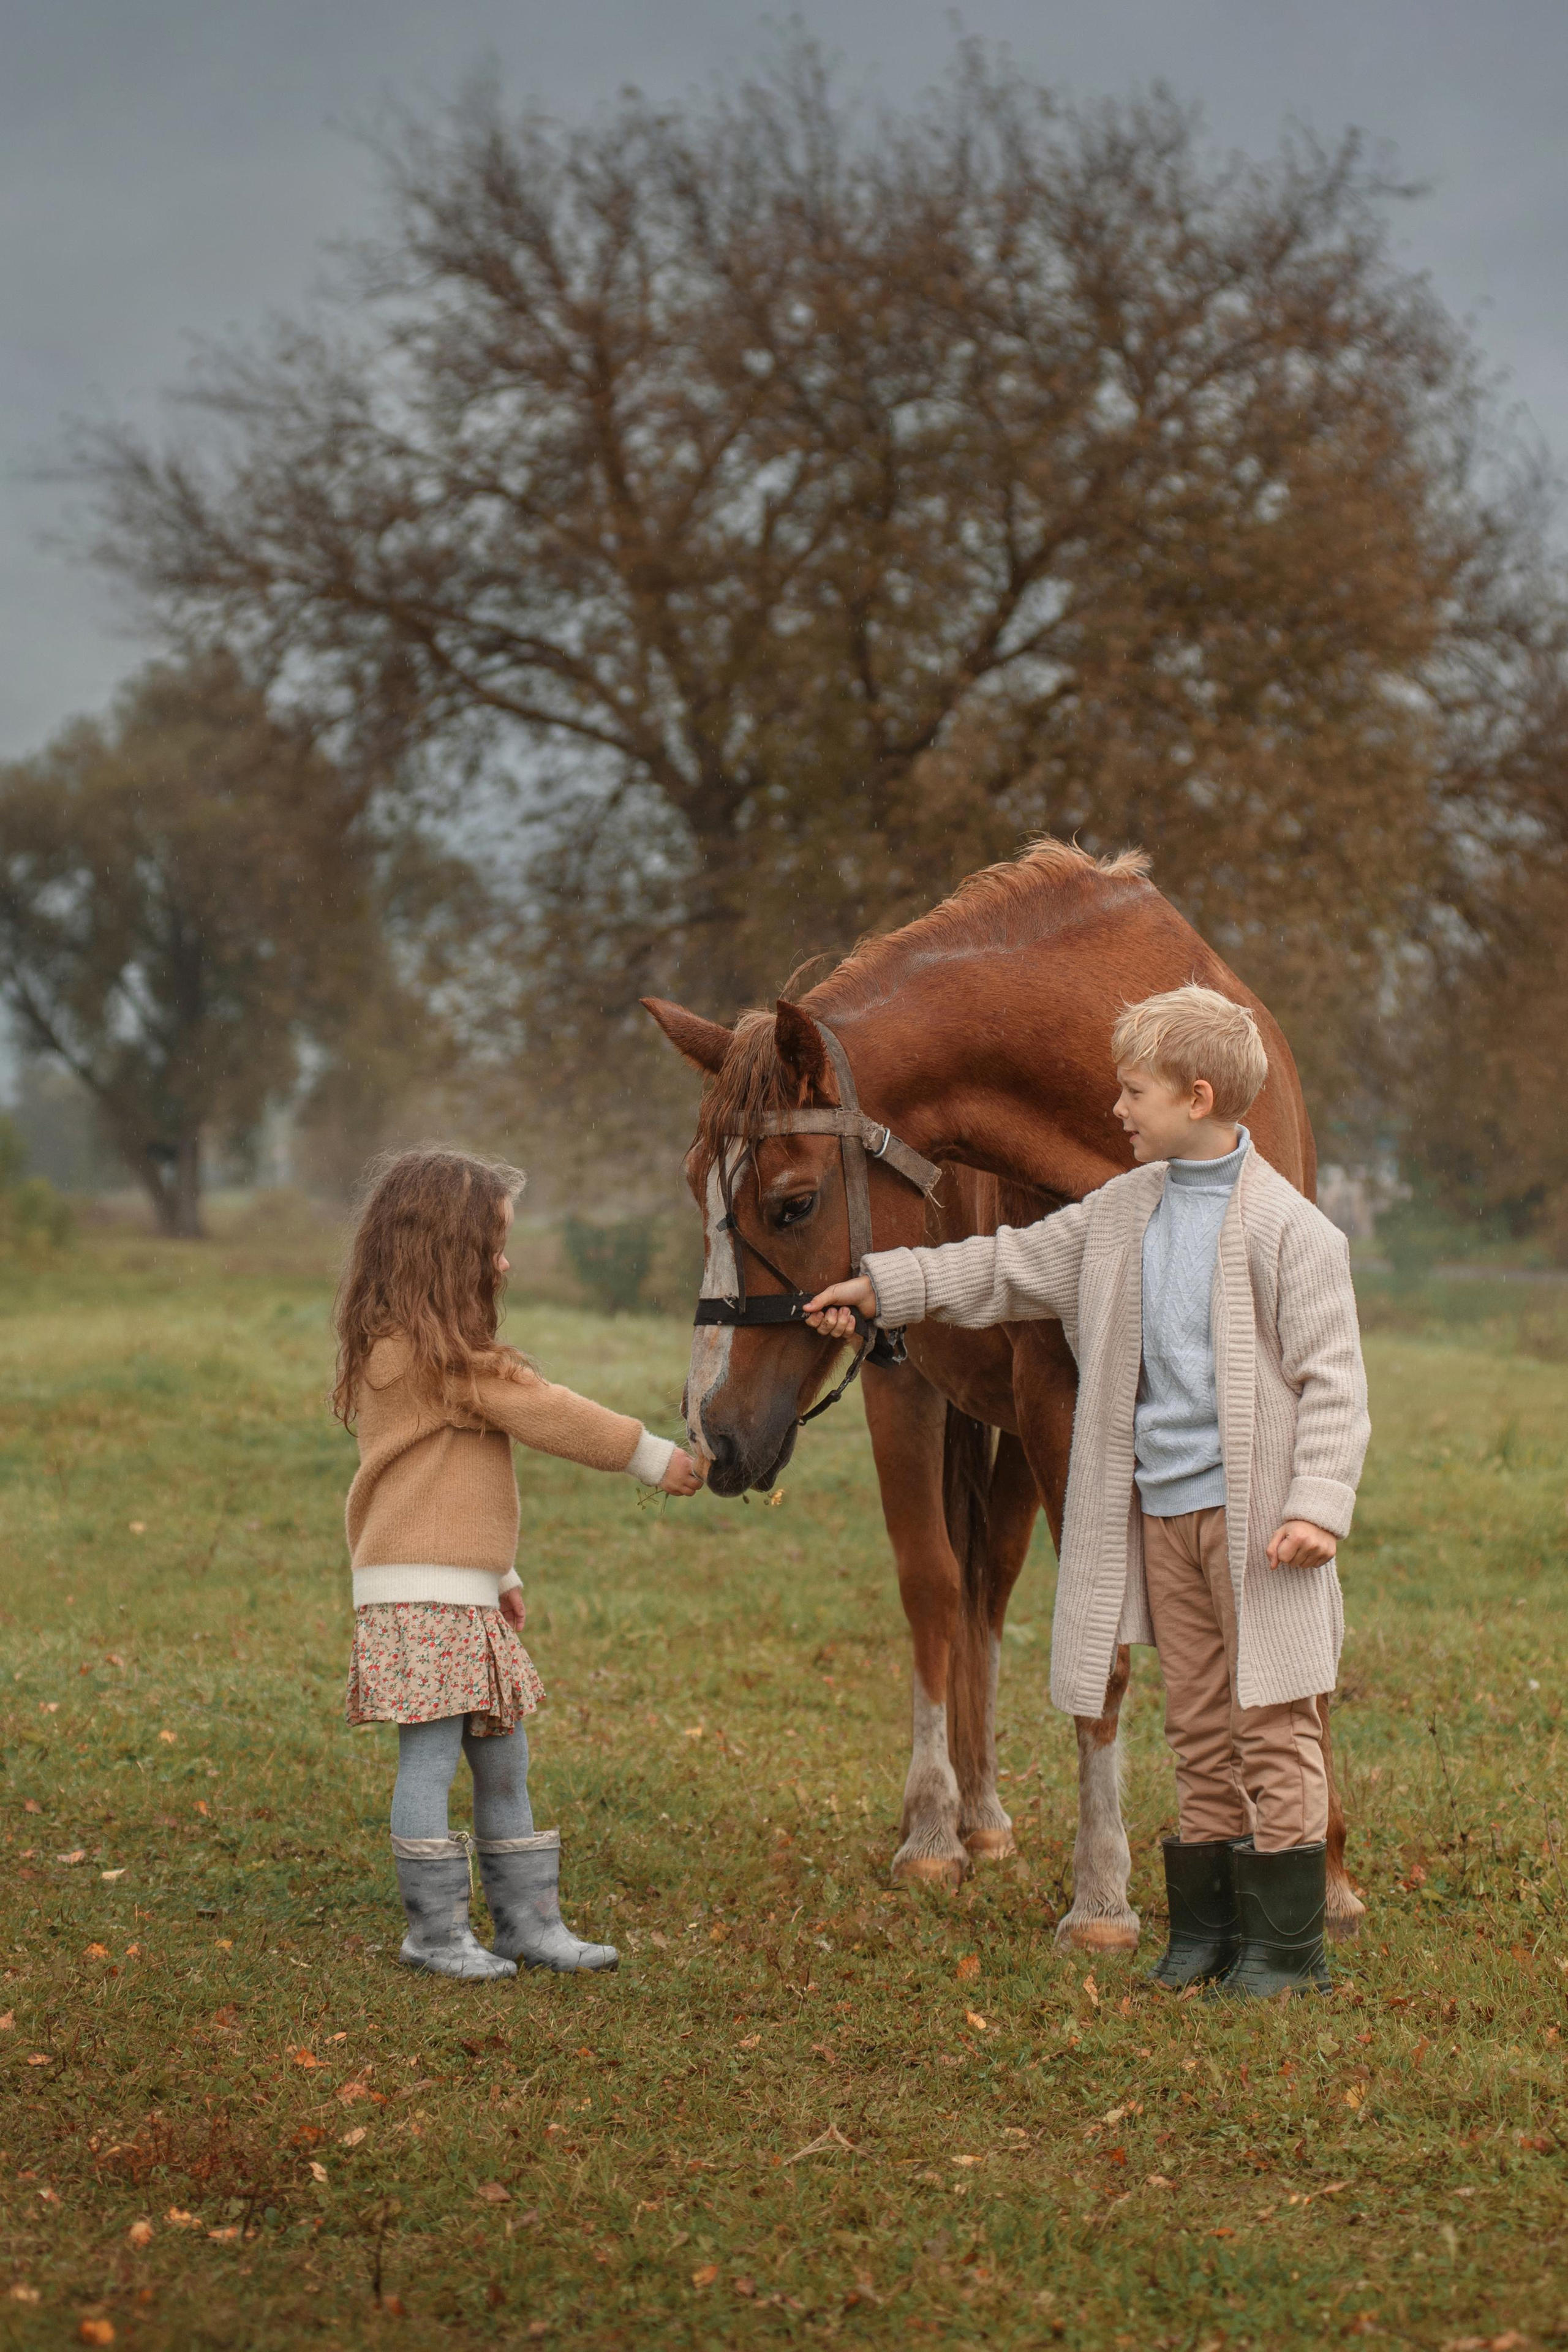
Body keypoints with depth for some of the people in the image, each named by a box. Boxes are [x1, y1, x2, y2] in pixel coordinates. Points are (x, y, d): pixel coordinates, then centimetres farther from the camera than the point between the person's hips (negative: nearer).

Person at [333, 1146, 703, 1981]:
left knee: (502, 1759, 12)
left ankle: (529, 1921, 17)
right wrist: (652, 1457, -6)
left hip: (467, 1594, 11)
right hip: (423, 1594, -11)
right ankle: (436, 1933, 2)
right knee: (432, 1756, -5)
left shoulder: (402, 1349, 18)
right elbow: (547, 1413, -13)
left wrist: (500, 1574, 26)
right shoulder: (441, 1355, -16)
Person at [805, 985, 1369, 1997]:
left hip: (1253, 1514, -6)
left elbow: (1332, 1381, -11)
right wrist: (881, 1286, 16)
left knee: (1272, 1726, -2)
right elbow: (1012, 1267, 20)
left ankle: (1287, 1942, 5)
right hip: (1161, 1509, 6)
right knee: (1198, 1726, 12)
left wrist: (1318, 1505, -21)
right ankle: (1206, 1928, 19)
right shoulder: (1123, 1211, 10)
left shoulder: (1290, 1228, -10)